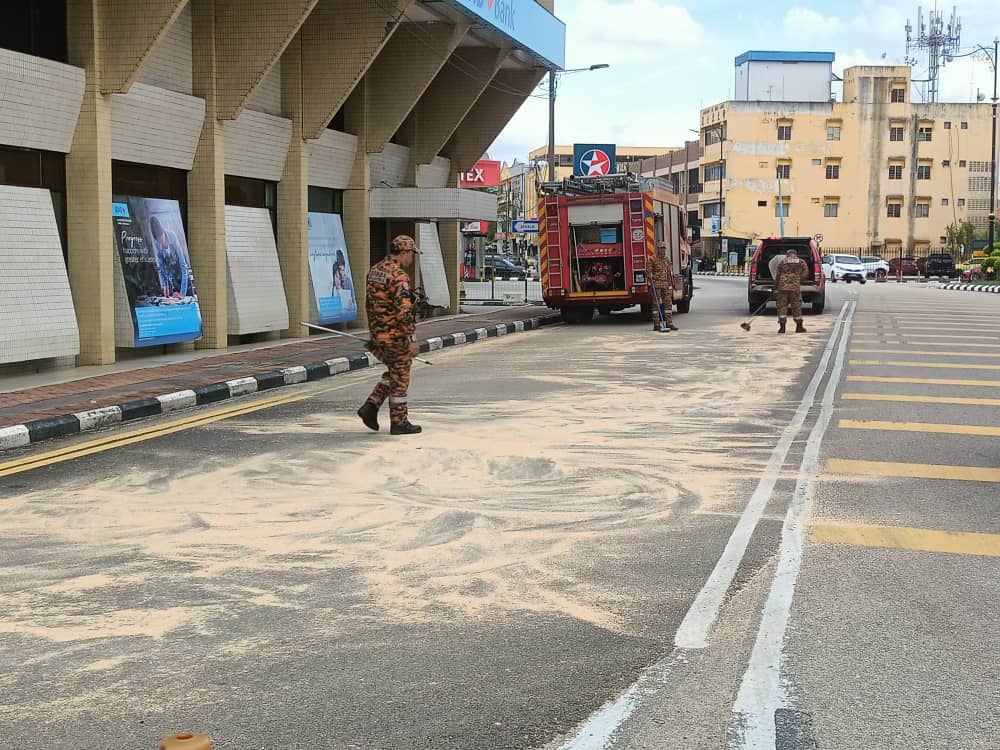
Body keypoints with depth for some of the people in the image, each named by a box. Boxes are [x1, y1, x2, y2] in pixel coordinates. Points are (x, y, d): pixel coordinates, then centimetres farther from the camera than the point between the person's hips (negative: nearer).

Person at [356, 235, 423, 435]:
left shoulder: (374, 270, 9)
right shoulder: (398, 276, -19)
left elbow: (369, 304, 17)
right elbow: (404, 311, -24)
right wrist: (411, 340, -21)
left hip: (378, 334, 8)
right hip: (396, 335, -8)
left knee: (394, 373, 21)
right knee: (400, 378, 3)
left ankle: (371, 407, 10)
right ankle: (399, 423, 10)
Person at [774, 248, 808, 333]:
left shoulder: (782, 263, 13)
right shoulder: (801, 262, 11)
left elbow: (777, 276, 9)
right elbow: (805, 273, 6)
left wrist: (775, 289, 13)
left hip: (782, 287, 1)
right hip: (795, 287, -1)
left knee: (782, 307, 4)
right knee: (796, 307, 7)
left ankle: (782, 327, -1)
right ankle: (799, 327, 13)